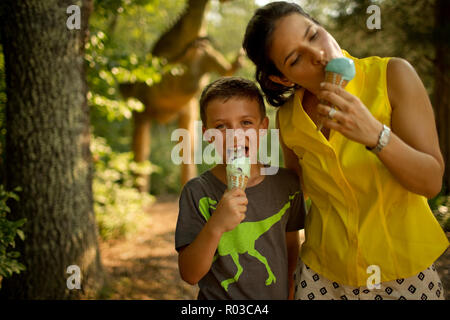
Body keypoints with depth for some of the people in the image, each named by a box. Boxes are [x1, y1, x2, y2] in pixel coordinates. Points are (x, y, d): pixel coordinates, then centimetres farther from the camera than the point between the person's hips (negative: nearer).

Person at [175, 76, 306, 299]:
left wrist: (290, 292, 10)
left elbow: (291, 244, 8)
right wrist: (215, 227, -32)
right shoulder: (197, 192, -17)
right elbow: (190, 275, -20)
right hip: (218, 298, -3)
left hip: (276, 295, 3)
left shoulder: (286, 183, -7)